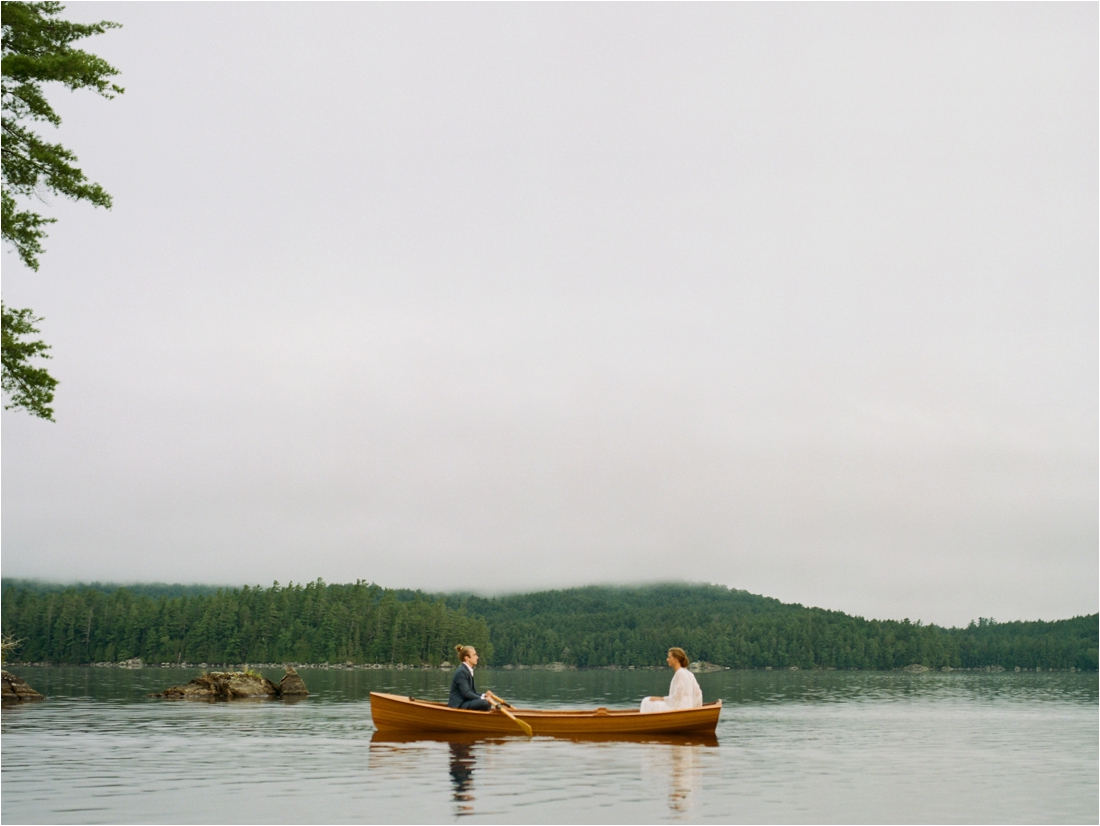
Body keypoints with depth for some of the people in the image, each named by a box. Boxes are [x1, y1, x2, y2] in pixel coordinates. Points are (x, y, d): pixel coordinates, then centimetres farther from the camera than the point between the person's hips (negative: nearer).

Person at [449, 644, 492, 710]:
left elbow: (472, 692, 17)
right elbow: (466, 693, -20)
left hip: (464, 703, 11)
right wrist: (482, 698, -20)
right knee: (486, 703, -26)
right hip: (457, 705, -11)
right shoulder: (461, 672, -14)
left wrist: (483, 696, 0)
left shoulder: (468, 670, 17)